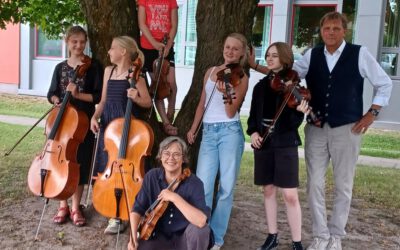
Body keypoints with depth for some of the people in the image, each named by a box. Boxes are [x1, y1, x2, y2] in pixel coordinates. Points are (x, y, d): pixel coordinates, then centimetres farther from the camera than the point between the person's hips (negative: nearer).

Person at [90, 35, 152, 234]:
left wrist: (136, 98, -24)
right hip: (108, 124, 6)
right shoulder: (109, 71, 12)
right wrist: (95, 116, 0)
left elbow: (148, 102, -5)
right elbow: (104, 100, 15)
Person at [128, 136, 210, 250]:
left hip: (184, 239, -2)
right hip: (159, 236, 3)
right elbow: (137, 209, -2)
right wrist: (133, 237, -16)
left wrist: (174, 197, -34)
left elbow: (201, 221, -34)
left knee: (199, 229, -33)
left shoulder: (194, 183, -19)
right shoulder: (151, 177, -8)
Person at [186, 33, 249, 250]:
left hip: (230, 132, -3)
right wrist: (193, 128, 15)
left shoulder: (241, 78, 1)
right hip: (208, 132, 3)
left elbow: (231, 113, -7)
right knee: (202, 185, -5)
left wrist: (225, 93, -25)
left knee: (226, 187, 1)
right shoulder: (211, 71, 15)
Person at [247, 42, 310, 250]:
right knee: (268, 190, 12)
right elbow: (254, 114, 14)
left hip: (285, 143, -5)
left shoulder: (293, 85, -4)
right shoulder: (261, 85, 10)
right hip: (263, 142, 5)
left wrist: (299, 111, -30)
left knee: (290, 195, -5)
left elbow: (294, 123, -9)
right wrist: (253, 132, -4)